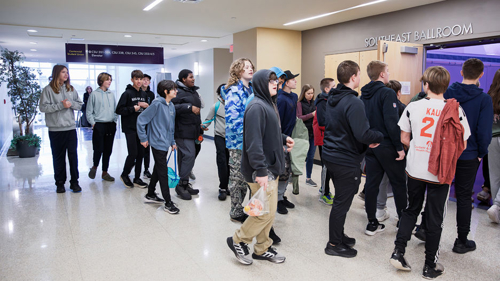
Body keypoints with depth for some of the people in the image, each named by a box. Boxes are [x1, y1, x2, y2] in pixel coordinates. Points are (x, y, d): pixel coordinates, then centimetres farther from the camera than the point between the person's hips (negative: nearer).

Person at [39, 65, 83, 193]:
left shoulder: (71, 89, 12)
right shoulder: (48, 89, -2)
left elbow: (79, 105, 12)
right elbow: (43, 107, -9)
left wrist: (71, 103, -8)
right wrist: (61, 105, -15)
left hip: (71, 128, 3)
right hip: (55, 129, -3)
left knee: (73, 155, 2)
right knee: (58, 157, 5)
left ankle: (74, 182, 12)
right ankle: (60, 183, 16)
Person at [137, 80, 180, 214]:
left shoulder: (171, 106, 9)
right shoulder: (157, 103, -15)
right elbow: (141, 119, -13)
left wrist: (172, 141, 16)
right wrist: (143, 138, -9)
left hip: (165, 143, 8)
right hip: (158, 143, -8)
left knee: (158, 170, 19)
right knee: (163, 173, -4)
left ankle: (150, 195, 35)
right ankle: (168, 203, 3)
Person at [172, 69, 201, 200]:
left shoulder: (194, 92, 21)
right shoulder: (178, 91, -9)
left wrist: (200, 128, 28)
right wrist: (189, 107, -24)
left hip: (191, 130, 9)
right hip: (182, 131, -9)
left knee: (184, 156, 13)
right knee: (189, 154, -14)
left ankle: (185, 184, 19)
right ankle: (182, 184, -3)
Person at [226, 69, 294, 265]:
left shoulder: (268, 104, 15)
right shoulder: (256, 107, -18)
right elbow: (254, 141, -26)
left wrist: (284, 138, 8)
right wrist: (260, 171, -28)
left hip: (271, 167, 10)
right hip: (261, 170, -10)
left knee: (269, 211, 15)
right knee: (267, 212, -4)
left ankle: (262, 249, 29)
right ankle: (238, 241, 16)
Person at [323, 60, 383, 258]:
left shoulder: (332, 99, 8)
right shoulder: (353, 102, -22)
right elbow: (363, 134, -28)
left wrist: (369, 139, 8)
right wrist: (380, 137, -7)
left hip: (330, 156, 9)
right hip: (347, 161, -9)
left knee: (340, 199, 22)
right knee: (342, 202, 4)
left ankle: (338, 236, 36)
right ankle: (334, 244, 18)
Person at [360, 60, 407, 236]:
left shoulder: (364, 95, 10)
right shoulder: (387, 93, -13)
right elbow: (392, 122, -21)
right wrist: (399, 147, -17)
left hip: (370, 145, 7)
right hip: (387, 146, -7)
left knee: (371, 182, 8)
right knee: (399, 183, 7)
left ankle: (372, 223, 14)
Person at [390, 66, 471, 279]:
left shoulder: (413, 107, -4)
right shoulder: (455, 109, -8)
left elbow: (404, 138, 1)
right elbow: (462, 144, -3)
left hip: (415, 169, 1)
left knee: (411, 210, 19)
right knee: (434, 218, 10)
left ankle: (398, 252, 15)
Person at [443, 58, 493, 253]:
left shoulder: (447, 93, -4)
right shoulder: (484, 99, -11)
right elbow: (484, 131, -13)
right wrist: (481, 153, 2)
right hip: (468, 156, -2)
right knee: (464, 197, 8)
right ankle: (462, 241, 18)